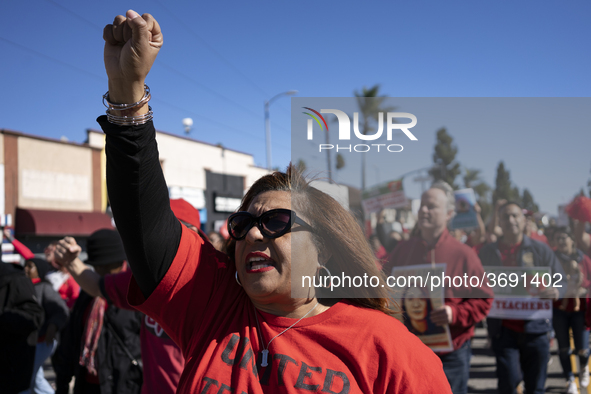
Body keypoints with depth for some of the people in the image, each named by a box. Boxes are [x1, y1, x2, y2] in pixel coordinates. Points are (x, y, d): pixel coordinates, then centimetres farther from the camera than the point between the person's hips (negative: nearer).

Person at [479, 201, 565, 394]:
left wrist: (555, 292, -19)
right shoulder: (488, 252, 6)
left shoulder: (540, 250, 4)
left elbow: (561, 281, 3)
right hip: (503, 328, 0)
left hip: (535, 326, 0)